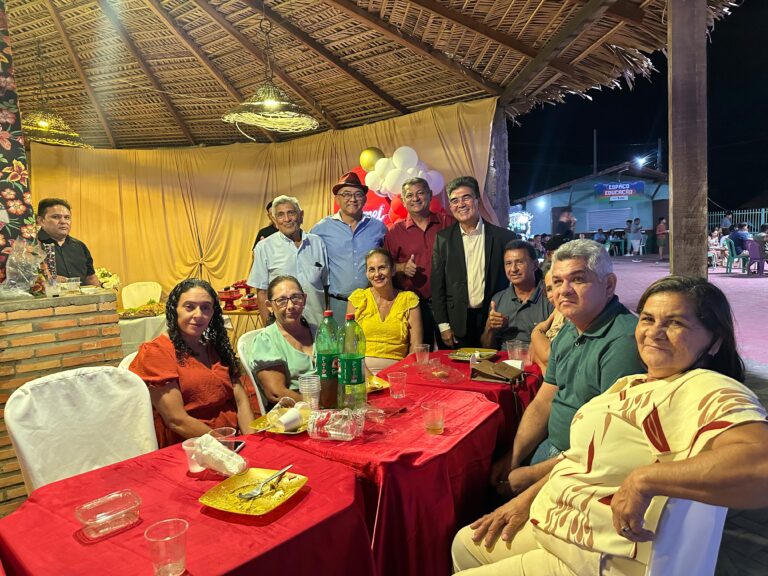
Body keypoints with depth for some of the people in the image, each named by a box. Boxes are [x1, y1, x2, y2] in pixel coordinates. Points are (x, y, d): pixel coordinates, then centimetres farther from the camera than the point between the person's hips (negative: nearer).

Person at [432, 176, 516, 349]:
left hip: (493, 321, 0)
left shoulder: (504, 237, 1)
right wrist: (443, 325, -2)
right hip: (457, 324, 0)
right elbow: (437, 285, 2)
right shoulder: (443, 239, 3)